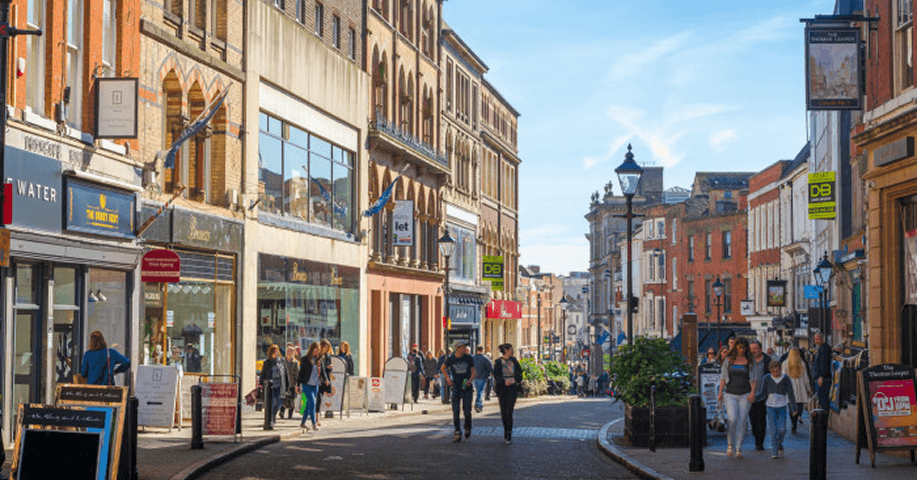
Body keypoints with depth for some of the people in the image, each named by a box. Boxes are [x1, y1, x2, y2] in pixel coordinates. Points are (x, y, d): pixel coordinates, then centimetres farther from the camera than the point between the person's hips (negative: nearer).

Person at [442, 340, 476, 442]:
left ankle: (468, 428, 24)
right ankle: (457, 432, 6)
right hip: (456, 388, 0)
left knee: (467, 411, -1)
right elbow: (443, 368, 16)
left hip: (467, 388, 0)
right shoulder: (451, 359, -1)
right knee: (455, 411, -2)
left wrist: (470, 380, -9)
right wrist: (447, 378, 5)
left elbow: (473, 371, 8)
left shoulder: (468, 358, 0)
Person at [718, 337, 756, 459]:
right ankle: (730, 444, 5)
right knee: (732, 419, -15)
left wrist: (752, 392, -8)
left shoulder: (749, 361, 4)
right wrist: (720, 392, 4)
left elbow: (753, 378, 4)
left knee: (742, 422, -1)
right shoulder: (728, 360, 6)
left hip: (745, 395, 0)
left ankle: (738, 449, 9)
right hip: (730, 394, 0)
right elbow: (723, 377, 11)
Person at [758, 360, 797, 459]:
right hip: (771, 407, 0)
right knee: (773, 429, -9)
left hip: (782, 407, 0)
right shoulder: (767, 378, 0)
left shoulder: (786, 379, 1)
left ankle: (779, 443, 23)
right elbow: (763, 393, 0)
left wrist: (794, 409, 4)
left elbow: (790, 395, 6)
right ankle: (774, 451, -1)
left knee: (782, 429, -8)